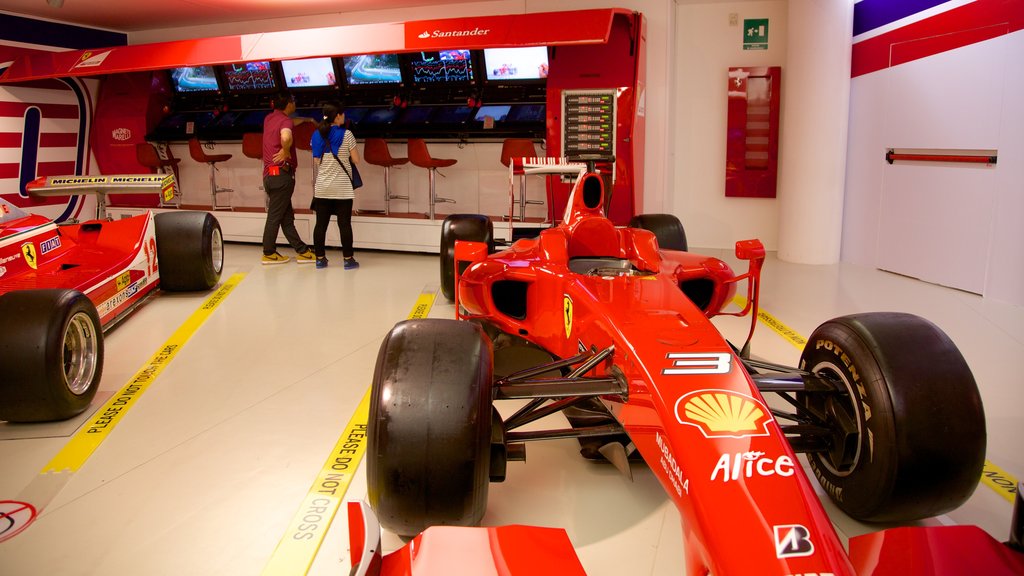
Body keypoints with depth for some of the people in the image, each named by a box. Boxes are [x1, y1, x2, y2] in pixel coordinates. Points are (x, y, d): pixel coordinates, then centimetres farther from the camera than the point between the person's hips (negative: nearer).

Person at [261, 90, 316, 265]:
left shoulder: (269, 118, 15)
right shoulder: (285, 120, -10)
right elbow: (286, 137, -34)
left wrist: (306, 119, 48)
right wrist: (285, 152, -16)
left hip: (269, 174, 9)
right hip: (281, 173, -9)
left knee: (287, 216, 9)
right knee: (275, 216, -1)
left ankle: (302, 250, 14)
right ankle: (268, 254, 6)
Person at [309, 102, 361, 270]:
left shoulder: (317, 135, 4)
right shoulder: (346, 134, -9)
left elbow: (317, 161, 8)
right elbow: (356, 159, -5)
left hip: (322, 187, 4)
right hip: (342, 187, -4)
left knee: (321, 223, 7)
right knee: (344, 224, 1)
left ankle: (320, 258, 12)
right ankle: (348, 259, 6)